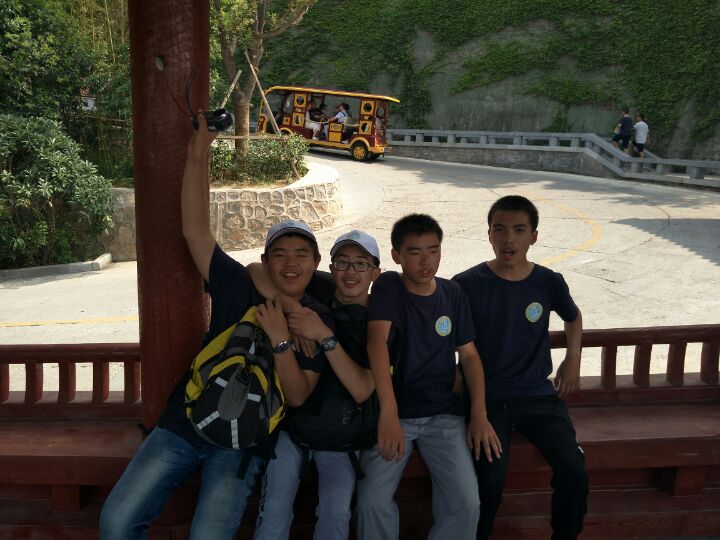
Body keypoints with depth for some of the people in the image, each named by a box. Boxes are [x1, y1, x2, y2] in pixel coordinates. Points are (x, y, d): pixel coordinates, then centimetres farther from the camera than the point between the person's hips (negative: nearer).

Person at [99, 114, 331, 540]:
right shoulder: (239, 287, 0)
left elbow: (298, 396, -7)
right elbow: (196, 230, -7)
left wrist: (280, 341, -21)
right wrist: (199, 155, -12)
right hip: (184, 424, 2)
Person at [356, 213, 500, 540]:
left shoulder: (453, 294, 5)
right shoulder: (387, 287, -7)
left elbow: (469, 355, 8)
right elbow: (376, 340, -24)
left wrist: (479, 414, -6)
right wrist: (388, 412, -37)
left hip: (443, 413, 3)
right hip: (392, 411, -2)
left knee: (467, 503, -15)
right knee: (372, 500, -21)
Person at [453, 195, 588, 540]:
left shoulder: (549, 282, 1)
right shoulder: (467, 285, -7)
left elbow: (573, 317, 24)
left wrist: (573, 361, 15)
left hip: (539, 396, 3)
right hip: (486, 398, -2)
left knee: (574, 471, -18)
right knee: (490, 477, -25)